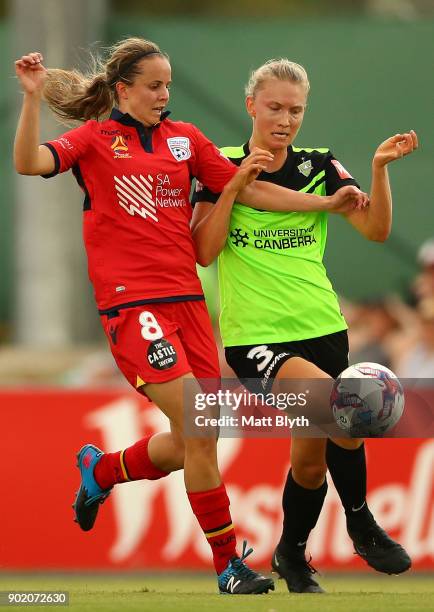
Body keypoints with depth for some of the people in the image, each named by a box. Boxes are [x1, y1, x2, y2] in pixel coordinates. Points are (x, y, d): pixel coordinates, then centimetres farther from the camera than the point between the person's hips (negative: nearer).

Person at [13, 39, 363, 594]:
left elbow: (248, 190, 15)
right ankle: (228, 564, -6)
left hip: (186, 299, 6)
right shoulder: (95, 139, 1)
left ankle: (101, 470, 35)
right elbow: (28, 163, -14)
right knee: (198, 429, -14)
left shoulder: (184, 138, 14)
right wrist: (34, 97, -26)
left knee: (189, 444, 6)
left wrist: (328, 204, 9)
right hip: (132, 303, -6)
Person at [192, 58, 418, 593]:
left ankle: (292, 554, 31)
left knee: (311, 454, 4)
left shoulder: (320, 167, 6)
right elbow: (203, 252, -8)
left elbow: (375, 229, -4)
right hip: (252, 335, -3)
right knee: (335, 403, -29)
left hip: (320, 328, 3)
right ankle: (360, 525, -11)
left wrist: (379, 168, -17)